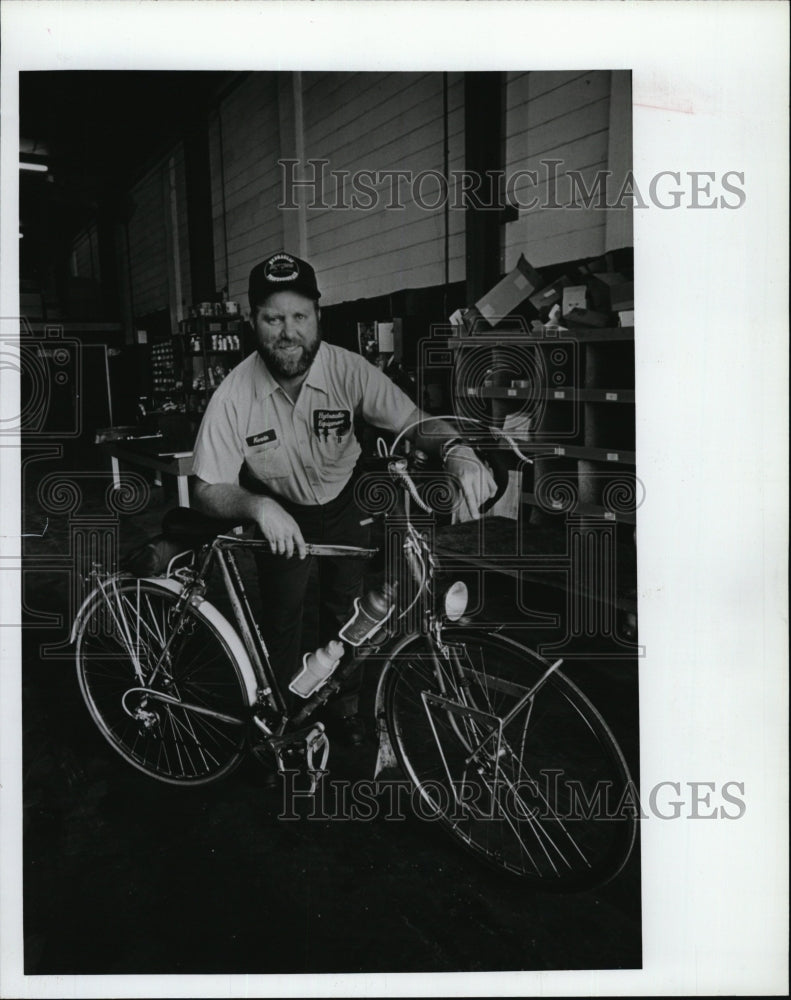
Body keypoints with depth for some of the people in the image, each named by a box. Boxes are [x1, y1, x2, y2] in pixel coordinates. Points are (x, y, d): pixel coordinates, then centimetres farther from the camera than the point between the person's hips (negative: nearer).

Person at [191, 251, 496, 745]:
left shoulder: (347, 369, -28)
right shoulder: (234, 396, -29)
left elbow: (416, 421, -26)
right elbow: (208, 490, -25)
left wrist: (458, 450, -48)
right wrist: (259, 507, -45)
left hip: (343, 503, 1)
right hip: (280, 513, -1)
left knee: (346, 611, 7)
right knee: (282, 616, 3)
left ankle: (345, 705, 31)